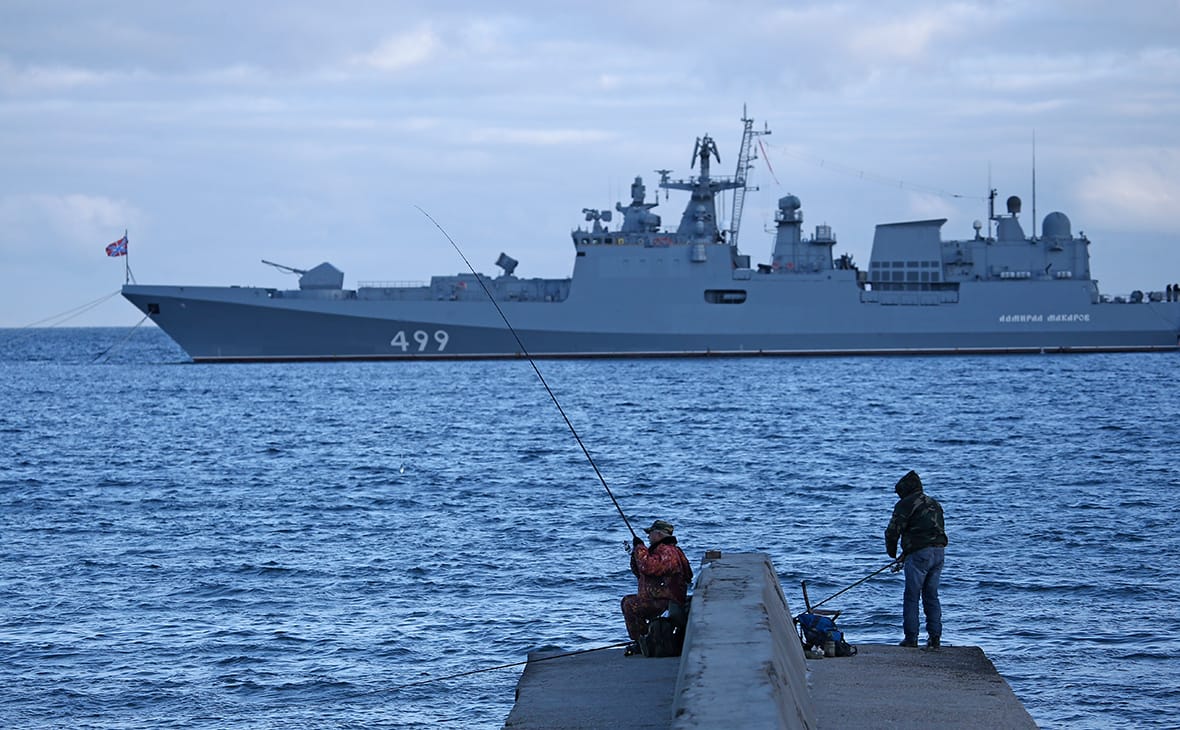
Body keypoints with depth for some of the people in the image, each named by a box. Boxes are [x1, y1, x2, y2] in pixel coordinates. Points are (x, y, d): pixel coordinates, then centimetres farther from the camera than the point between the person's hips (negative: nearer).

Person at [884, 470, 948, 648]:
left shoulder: (906, 504, -3)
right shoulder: (935, 504, 21)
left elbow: (893, 531, -8)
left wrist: (892, 552, 11)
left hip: (919, 553, -7)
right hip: (939, 551, 7)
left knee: (911, 596, 0)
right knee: (931, 595, 12)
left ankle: (911, 638, -2)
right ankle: (935, 637, 7)